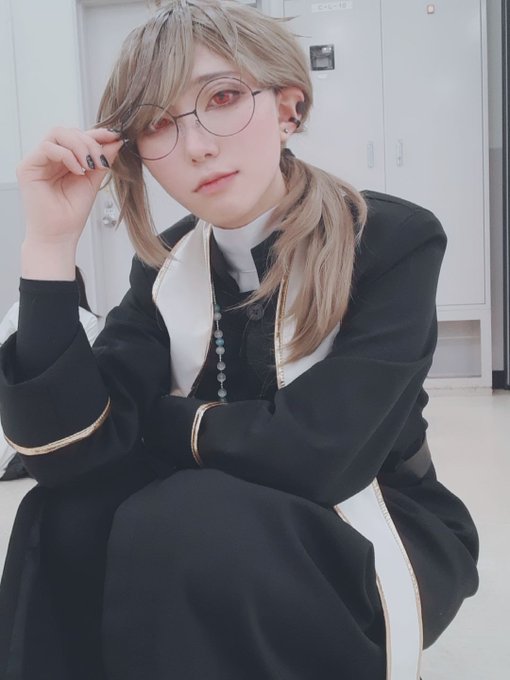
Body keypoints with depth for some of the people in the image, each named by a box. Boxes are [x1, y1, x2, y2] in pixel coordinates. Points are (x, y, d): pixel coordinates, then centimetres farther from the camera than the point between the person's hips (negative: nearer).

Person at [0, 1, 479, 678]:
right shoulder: (168, 266, -3)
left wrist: (166, 418, -11)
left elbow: (317, 451, -26)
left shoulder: (396, 240, -16)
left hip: (378, 536, -3)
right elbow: (66, 447, -16)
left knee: (177, 528, -29)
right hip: (224, 521, 4)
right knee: (64, 518, -21)